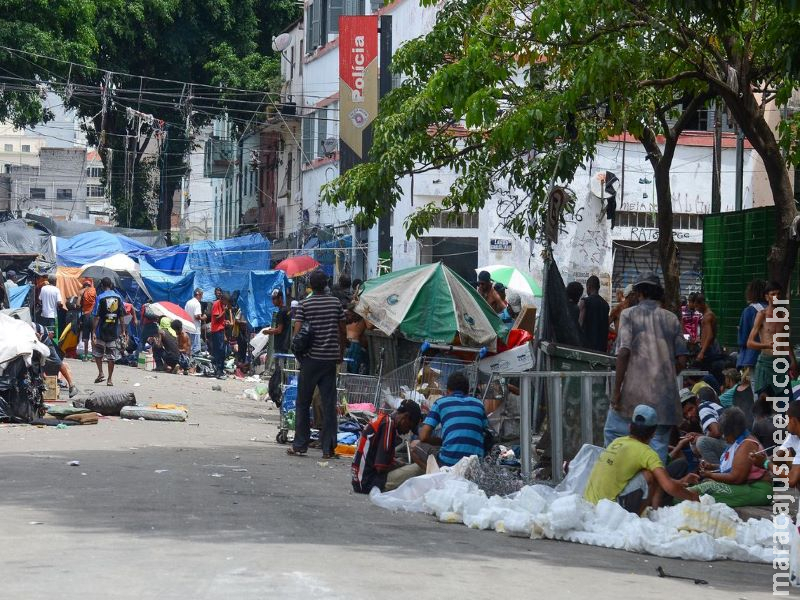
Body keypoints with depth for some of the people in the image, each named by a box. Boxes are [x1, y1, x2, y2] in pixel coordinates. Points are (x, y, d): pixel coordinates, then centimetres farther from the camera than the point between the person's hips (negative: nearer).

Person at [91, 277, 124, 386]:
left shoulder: (100, 297, -7)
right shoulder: (118, 297, 3)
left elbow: (97, 317, -10)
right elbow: (121, 316, 6)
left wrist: (93, 331, -9)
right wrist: (122, 331, 13)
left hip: (102, 330, -3)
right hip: (114, 331, 3)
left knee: (97, 352, 16)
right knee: (112, 356, 5)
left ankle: (101, 373, 5)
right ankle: (110, 379, 7)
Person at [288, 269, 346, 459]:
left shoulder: (304, 305, -5)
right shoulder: (336, 303, 3)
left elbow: (297, 332, -10)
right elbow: (343, 332, 6)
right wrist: (341, 354, 17)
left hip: (311, 358, -2)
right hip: (330, 358, 2)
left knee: (303, 403, 9)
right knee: (329, 404, 3)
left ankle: (300, 445, 10)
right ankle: (329, 448, 0)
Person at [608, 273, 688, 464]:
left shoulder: (629, 315, 0)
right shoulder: (671, 319, 10)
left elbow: (623, 353, -11)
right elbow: (681, 360, 8)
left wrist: (617, 390, -8)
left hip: (634, 392, -3)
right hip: (665, 395, 3)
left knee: (612, 433, 11)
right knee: (659, 445, 4)